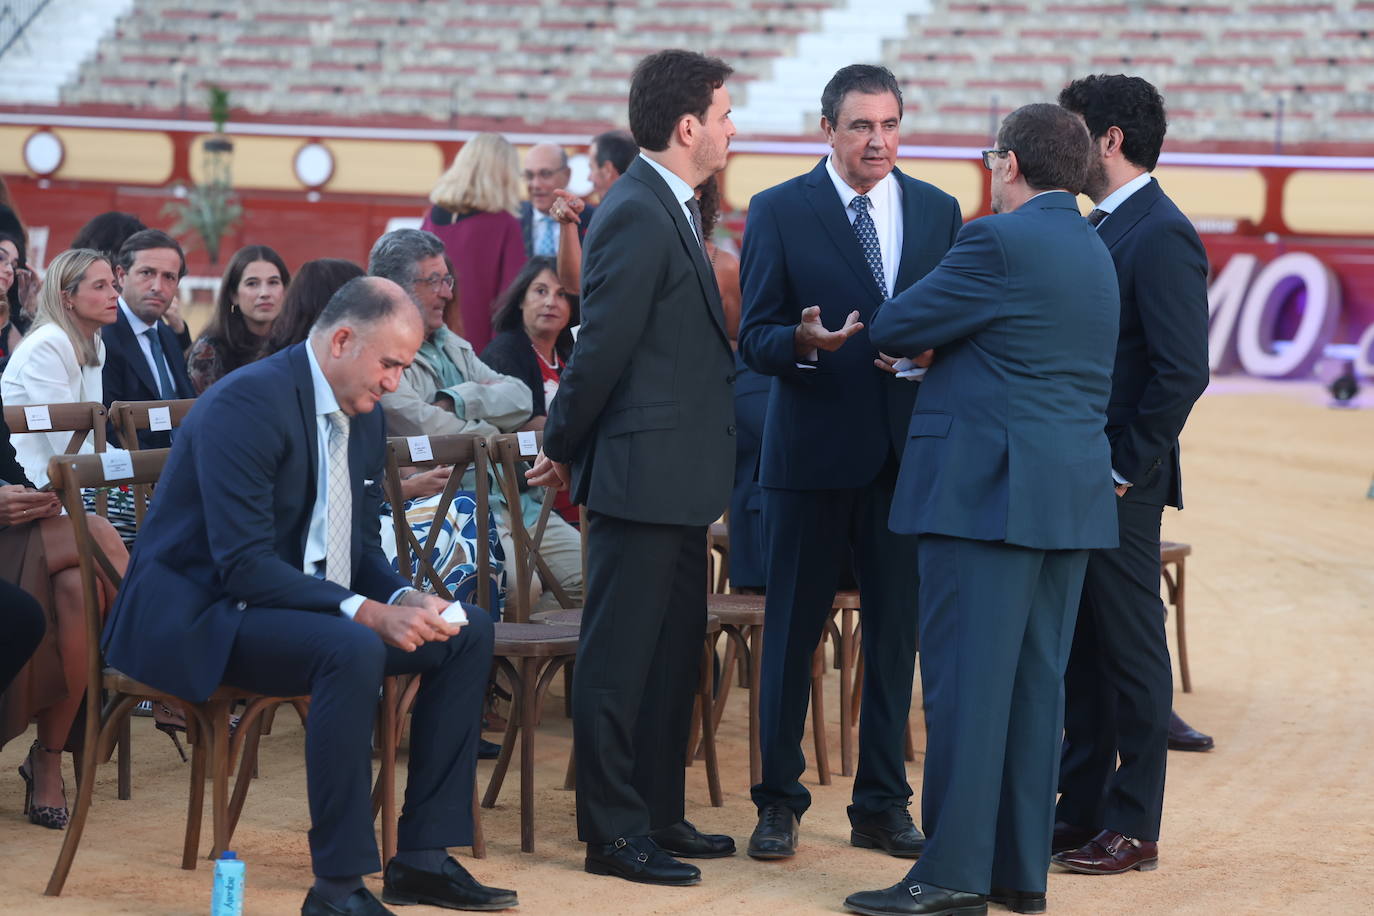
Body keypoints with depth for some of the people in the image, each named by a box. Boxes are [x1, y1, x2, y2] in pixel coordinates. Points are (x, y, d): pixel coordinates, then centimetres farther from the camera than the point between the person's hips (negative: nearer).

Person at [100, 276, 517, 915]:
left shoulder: (364, 418, 8)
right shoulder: (247, 403, -21)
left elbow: (358, 548, 15)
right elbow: (244, 565, -26)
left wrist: (403, 598, -7)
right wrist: (365, 612, -30)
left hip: (303, 604, 10)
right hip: (199, 616, -10)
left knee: (468, 631, 2)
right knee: (352, 650, -36)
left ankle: (422, 858, 2)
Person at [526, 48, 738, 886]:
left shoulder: (673, 212, 14)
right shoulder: (637, 217, -18)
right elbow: (603, 346, -18)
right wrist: (563, 449, -8)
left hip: (676, 477, 10)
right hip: (643, 471, -10)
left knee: (675, 652, 16)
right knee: (620, 656, -1)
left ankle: (659, 816, 26)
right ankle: (613, 833, 5)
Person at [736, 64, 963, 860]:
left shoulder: (937, 211, 8)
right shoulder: (779, 212, -2)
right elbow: (755, 337, -3)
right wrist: (804, 342, -24)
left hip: (907, 454, 3)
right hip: (813, 451, -3)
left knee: (898, 632, 7)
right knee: (793, 630, 5)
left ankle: (883, 806, 17)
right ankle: (780, 801, 16)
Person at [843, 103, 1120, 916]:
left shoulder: (1000, 241, -12)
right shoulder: (1095, 252, 15)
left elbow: (895, 328, -8)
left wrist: (923, 345, 13)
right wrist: (943, 345, 11)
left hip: (989, 486, -8)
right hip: (1074, 494, 8)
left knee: (967, 681, -5)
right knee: (1036, 684, 11)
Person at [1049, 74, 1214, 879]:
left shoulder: (1160, 234, -15)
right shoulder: (1100, 228, 15)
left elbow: (1183, 370, -21)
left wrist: (1127, 467, -18)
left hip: (1120, 486, -9)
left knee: (1132, 652, -1)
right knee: (1081, 651, 13)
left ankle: (1134, 828, 6)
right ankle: (1082, 810, 21)